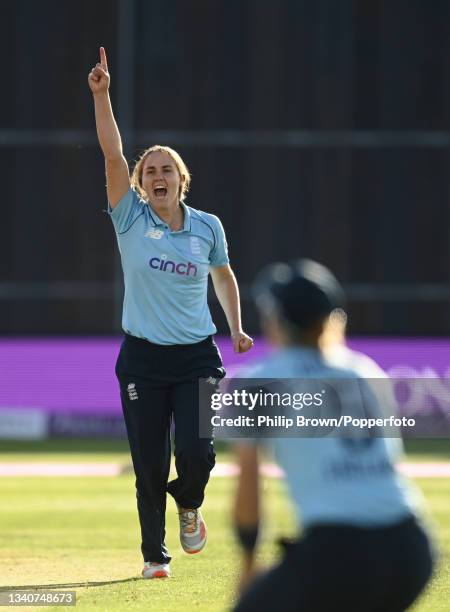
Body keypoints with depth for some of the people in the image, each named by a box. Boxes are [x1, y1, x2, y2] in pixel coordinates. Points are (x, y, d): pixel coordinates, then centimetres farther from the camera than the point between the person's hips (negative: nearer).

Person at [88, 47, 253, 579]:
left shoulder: (207, 227, 3)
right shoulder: (131, 219, -3)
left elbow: (223, 274, 22)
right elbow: (112, 155, -14)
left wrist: (236, 327, 16)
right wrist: (101, 96, -23)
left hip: (197, 356, 1)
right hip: (142, 358, -1)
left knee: (197, 452, -12)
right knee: (149, 464, 0)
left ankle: (189, 506, 23)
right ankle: (154, 555, 17)